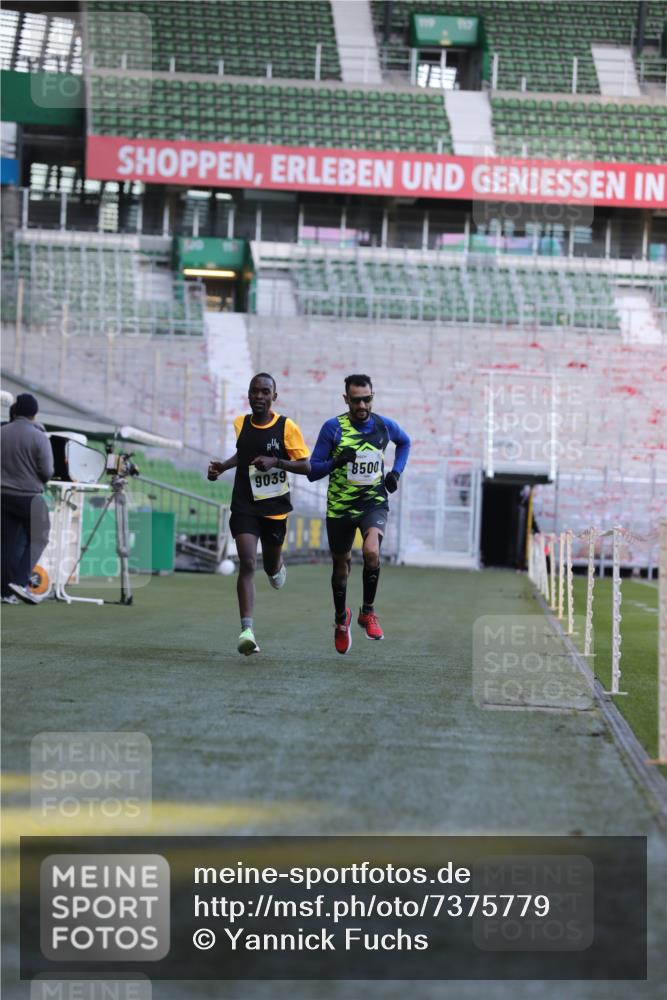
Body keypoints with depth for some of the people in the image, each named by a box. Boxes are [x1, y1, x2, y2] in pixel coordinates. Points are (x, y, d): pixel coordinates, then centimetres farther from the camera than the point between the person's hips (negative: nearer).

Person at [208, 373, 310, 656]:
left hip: (275, 508, 0)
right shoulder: (240, 424, 3)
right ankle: (247, 630, -24)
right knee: (247, 563, -17)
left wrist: (275, 462, -21)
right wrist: (222, 467, 8)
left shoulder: (287, 427, -7)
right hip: (244, 506, 0)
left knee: (271, 566, 16)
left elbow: (306, 467, -7)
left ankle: (278, 566, 57)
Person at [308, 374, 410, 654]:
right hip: (340, 506, 0)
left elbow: (404, 442, 24)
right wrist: (336, 462, -26)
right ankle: (341, 619, 38)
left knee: (371, 552, -27)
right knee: (341, 566, 11)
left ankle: (368, 612, -7)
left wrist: (396, 472, 9)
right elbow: (312, 471, -7)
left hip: (374, 502, 0)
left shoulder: (384, 426, -1)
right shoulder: (333, 428, -9)